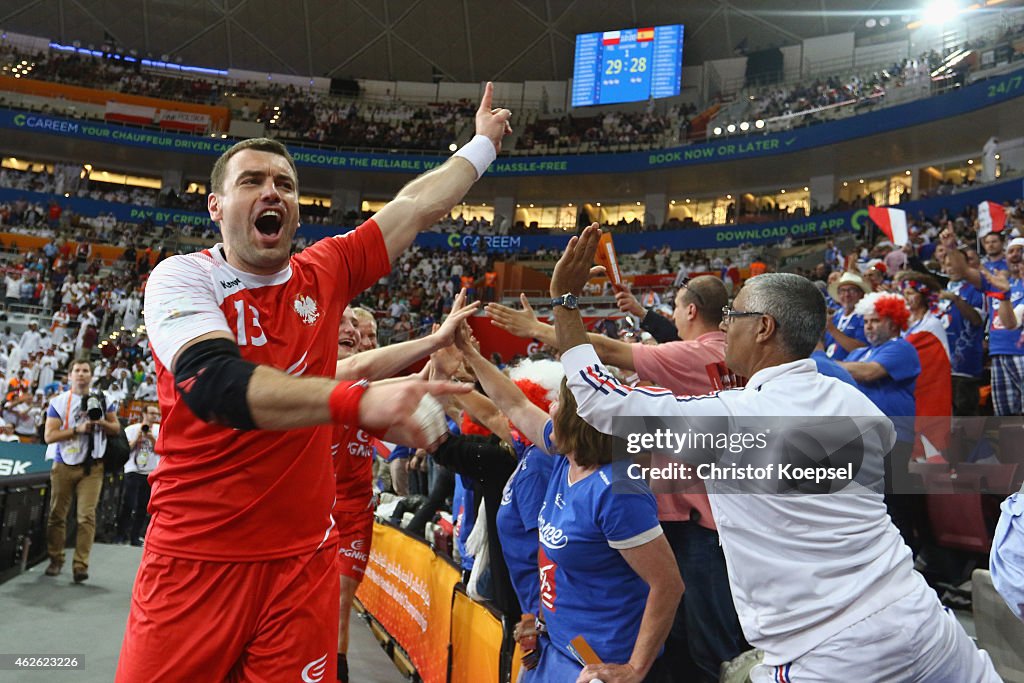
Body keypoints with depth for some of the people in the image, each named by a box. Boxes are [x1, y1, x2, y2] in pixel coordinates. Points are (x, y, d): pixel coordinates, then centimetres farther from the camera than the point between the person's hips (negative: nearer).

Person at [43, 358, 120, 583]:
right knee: (57, 514, 6)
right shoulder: (58, 402, 0)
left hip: (92, 465, 0)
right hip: (64, 464, 0)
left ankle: (80, 565, -6)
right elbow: (49, 436, -6)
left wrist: (101, 423, -11)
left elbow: (116, 427, 10)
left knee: (87, 515, -7)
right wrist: (78, 429, -18)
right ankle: (55, 559, 22)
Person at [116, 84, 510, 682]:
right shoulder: (181, 277, -7)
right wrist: (357, 401, -40)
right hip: (196, 560, -2)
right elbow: (216, 381, -26)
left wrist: (484, 141, 19)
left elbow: (418, 204, 11)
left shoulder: (325, 274, 4)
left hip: (304, 558, 3)